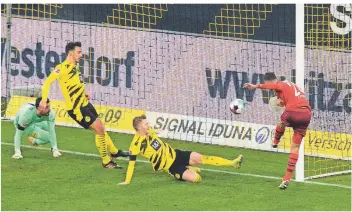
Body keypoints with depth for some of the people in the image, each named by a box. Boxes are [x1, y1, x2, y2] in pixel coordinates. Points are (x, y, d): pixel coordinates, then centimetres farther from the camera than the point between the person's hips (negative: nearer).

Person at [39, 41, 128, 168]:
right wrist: (44, 100, -26)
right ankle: (106, 161, 4)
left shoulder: (75, 66, 8)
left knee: (100, 128, 18)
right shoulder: (62, 68, -19)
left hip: (84, 103, 8)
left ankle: (113, 152, 38)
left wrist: (84, 94, 11)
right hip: (76, 108, -8)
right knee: (99, 128, -8)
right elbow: (47, 82, -20)